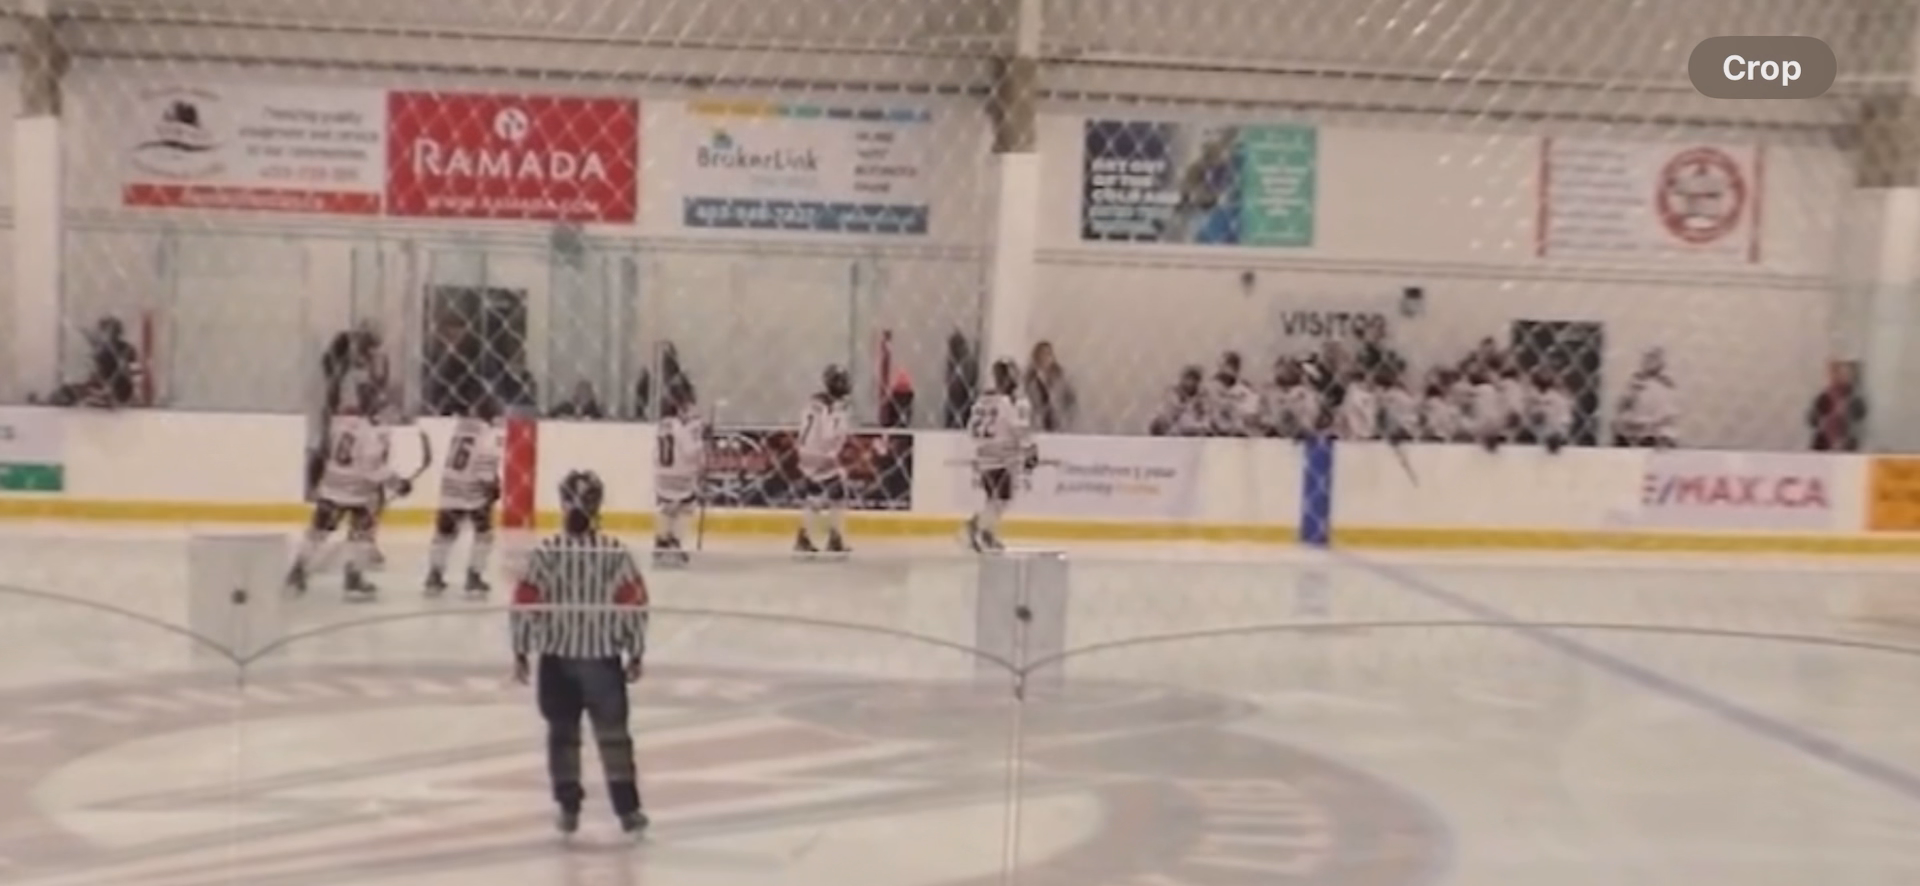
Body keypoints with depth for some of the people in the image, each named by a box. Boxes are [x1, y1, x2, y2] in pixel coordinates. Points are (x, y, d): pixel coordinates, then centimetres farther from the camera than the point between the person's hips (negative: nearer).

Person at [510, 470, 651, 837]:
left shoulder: (545, 553, -8)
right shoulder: (617, 553, -7)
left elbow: (525, 605, -8)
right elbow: (635, 606, -6)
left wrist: (521, 652, 4)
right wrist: (635, 654, 5)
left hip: (556, 659, 0)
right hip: (603, 659, 0)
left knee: (563, 734, 13)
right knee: (613, 733, 10)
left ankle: (569, 810, 16)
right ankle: (627, 809, 11)